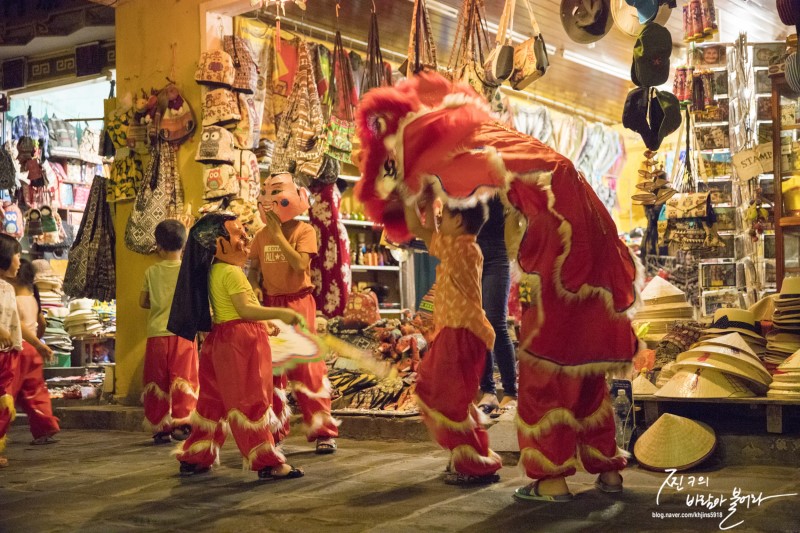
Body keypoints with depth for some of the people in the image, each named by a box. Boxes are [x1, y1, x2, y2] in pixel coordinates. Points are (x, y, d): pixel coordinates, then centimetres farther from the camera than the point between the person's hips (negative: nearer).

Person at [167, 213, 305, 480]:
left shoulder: (211, 271, 15)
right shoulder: (232, 272, -15)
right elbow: (245, 309, -23)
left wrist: (266, 324, 22)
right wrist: (281, 313, -22)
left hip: (220, 339, 10)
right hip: (240, 340, -10)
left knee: (214, 401, 16)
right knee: (250, 402, -6)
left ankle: (194, 459, 22)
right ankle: (267, 463, -1)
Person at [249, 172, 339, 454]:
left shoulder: (304, 231, -5)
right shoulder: (261, 236, 9)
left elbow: (300, 265, -19)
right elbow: (254, 268, 13)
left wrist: (278, 234, -16)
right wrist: (255, 287, -8)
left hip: (298, 302, -4)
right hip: (269, 304, 5)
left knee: (306, 367, -8)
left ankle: (323, 432, -2)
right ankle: (274, 431, 15)